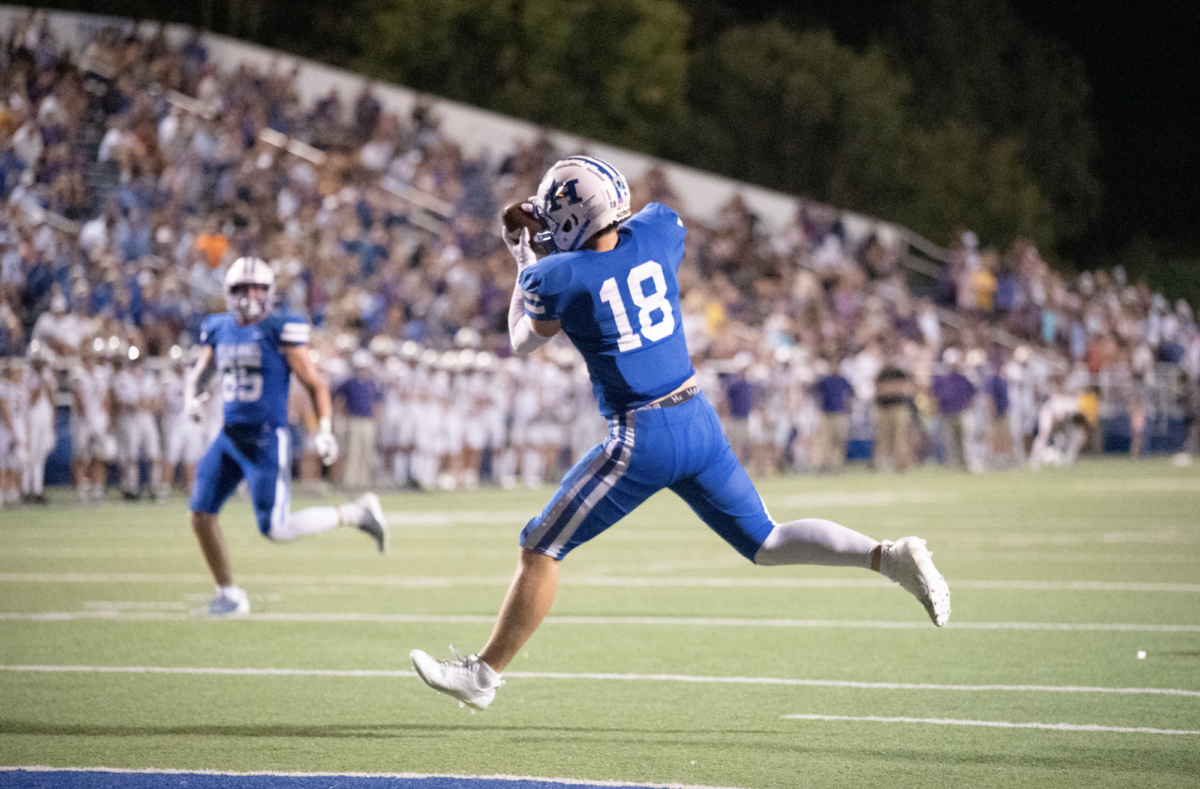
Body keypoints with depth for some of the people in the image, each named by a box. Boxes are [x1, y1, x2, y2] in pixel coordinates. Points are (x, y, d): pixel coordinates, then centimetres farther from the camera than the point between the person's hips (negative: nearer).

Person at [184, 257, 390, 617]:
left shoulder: (280, 330, -8)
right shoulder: (219, 330, 8)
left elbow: (315, 382, -4)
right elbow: (199, 371, 25)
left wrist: (325, 430, -12)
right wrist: (191, 397, 3)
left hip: (267, 439, -6)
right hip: (230, 436, 6)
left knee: (275, 528, -11)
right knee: (201, 514, 0)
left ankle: (354, 514, 8)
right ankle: (229, 596, 15)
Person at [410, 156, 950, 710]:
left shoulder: (556, 277, -12)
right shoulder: (657, 233, 0)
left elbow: (522, 341, 10)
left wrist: (524, 263, 22)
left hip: (642, 439, -6)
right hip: (699, 421, 6)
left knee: (541, 550, 7)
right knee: (765, 543, 16)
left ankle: (484, 673, 13)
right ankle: (890, 556, -2)